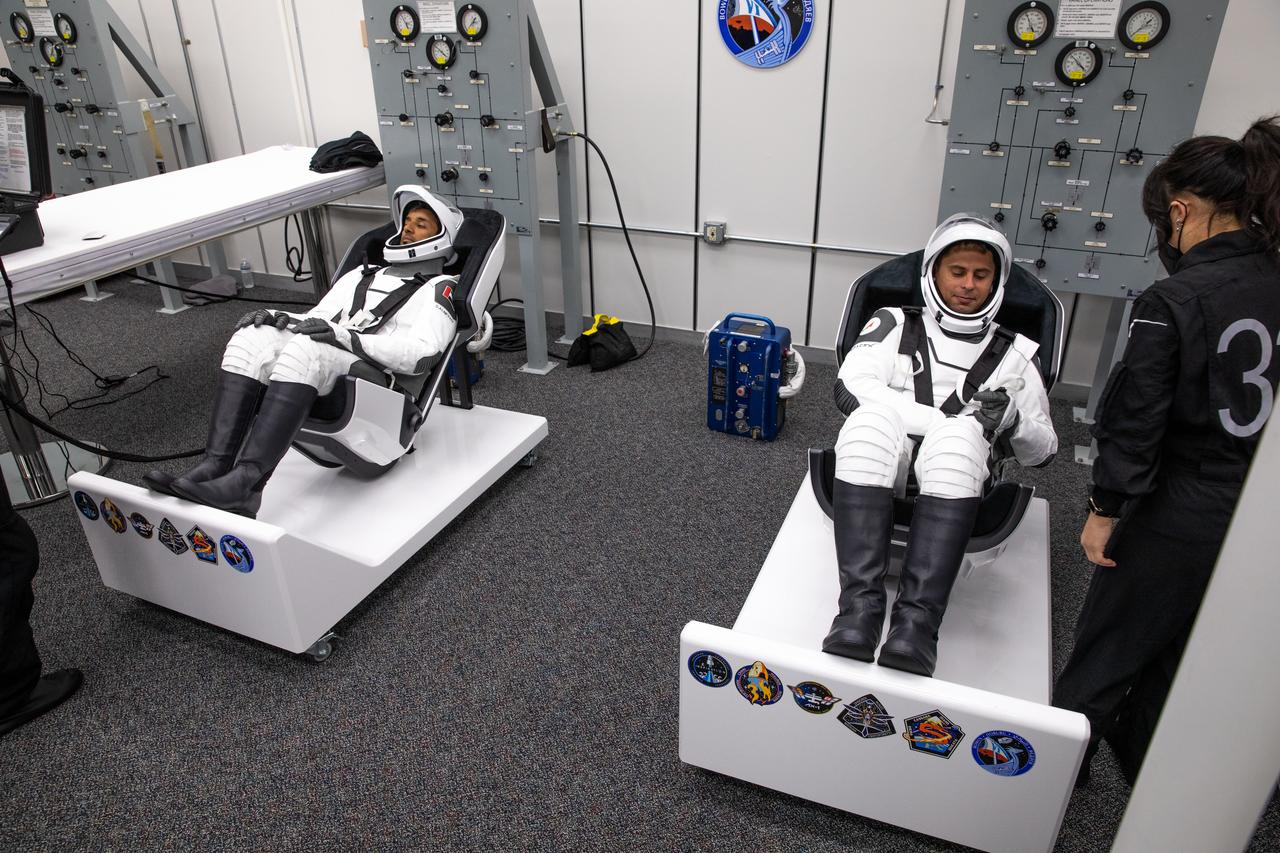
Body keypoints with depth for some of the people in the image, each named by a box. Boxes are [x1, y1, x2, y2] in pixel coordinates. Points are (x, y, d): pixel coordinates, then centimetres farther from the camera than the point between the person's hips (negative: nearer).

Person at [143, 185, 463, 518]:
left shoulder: (440, 288, 9)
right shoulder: (361, 275, 31)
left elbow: (422, 353, -9)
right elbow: (314, 322, 23)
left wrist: (343, 335, -19)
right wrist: (278, 318, -1)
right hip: (319, 369, 6)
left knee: (306, 349, -35)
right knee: (252, 338, -21)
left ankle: (246, 481, -43)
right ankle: (215, 465, -31)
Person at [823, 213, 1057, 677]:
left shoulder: (1015, 354, 21)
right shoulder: (894, 324, 16)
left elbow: (1043, 450, 19)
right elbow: (851, 386, -4)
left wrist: (1012, 421, -6)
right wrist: (948, 421, -12)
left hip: (955, 482, 1)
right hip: (878, 469, 0)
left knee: (958, 438, -34)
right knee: (871, 418, -35)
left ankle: (917, 620, -43)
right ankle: (860, 605, -40)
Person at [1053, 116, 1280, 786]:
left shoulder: (1172, 302, -21)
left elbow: (1138, 424, -19)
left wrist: (1103, 510, -7)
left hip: (1178, 520, -6)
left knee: (1109, 643, 15)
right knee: (1183, 651, 25)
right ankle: (1142, 754, 46)